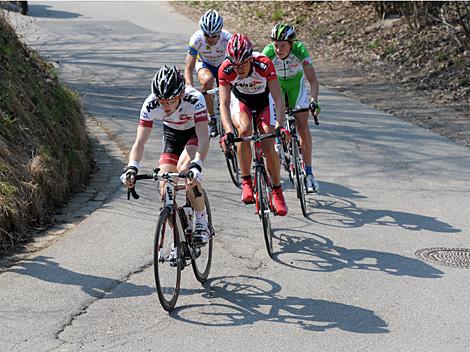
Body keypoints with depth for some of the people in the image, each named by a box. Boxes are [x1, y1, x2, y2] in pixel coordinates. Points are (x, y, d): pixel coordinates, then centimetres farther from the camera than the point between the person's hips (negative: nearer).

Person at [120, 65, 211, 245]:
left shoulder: (195, 99, -37)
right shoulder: (151, 105, -29)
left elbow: (203, 138, -44)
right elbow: (140, 142, -30)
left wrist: (196, 166, -59)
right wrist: (132, 168, -48)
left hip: (195, 131, -3)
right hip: (171, 133, 3)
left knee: (184, 169, -31)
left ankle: (202, 224, -16)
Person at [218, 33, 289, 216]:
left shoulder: (264, 64, -35)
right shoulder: (225, 70, -31)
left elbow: (278, 98, -35)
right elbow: (224, 104, -35)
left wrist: (280, 126, -48)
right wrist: (228, 132, -50)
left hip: (263, 100, 0)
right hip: (240, 99, 0)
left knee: (269, 149, -12)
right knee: (244, 130, -32)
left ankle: (277, 191, 11)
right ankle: (246, 182, -20)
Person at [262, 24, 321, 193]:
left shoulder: (299, 50, -33)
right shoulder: (268, 52, -32)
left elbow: (312, 79, -34)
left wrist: (314, 100, -49)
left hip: (296, 82, 0)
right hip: (275, 83, 0)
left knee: (303, 126, -10)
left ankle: (308, 172, -2)